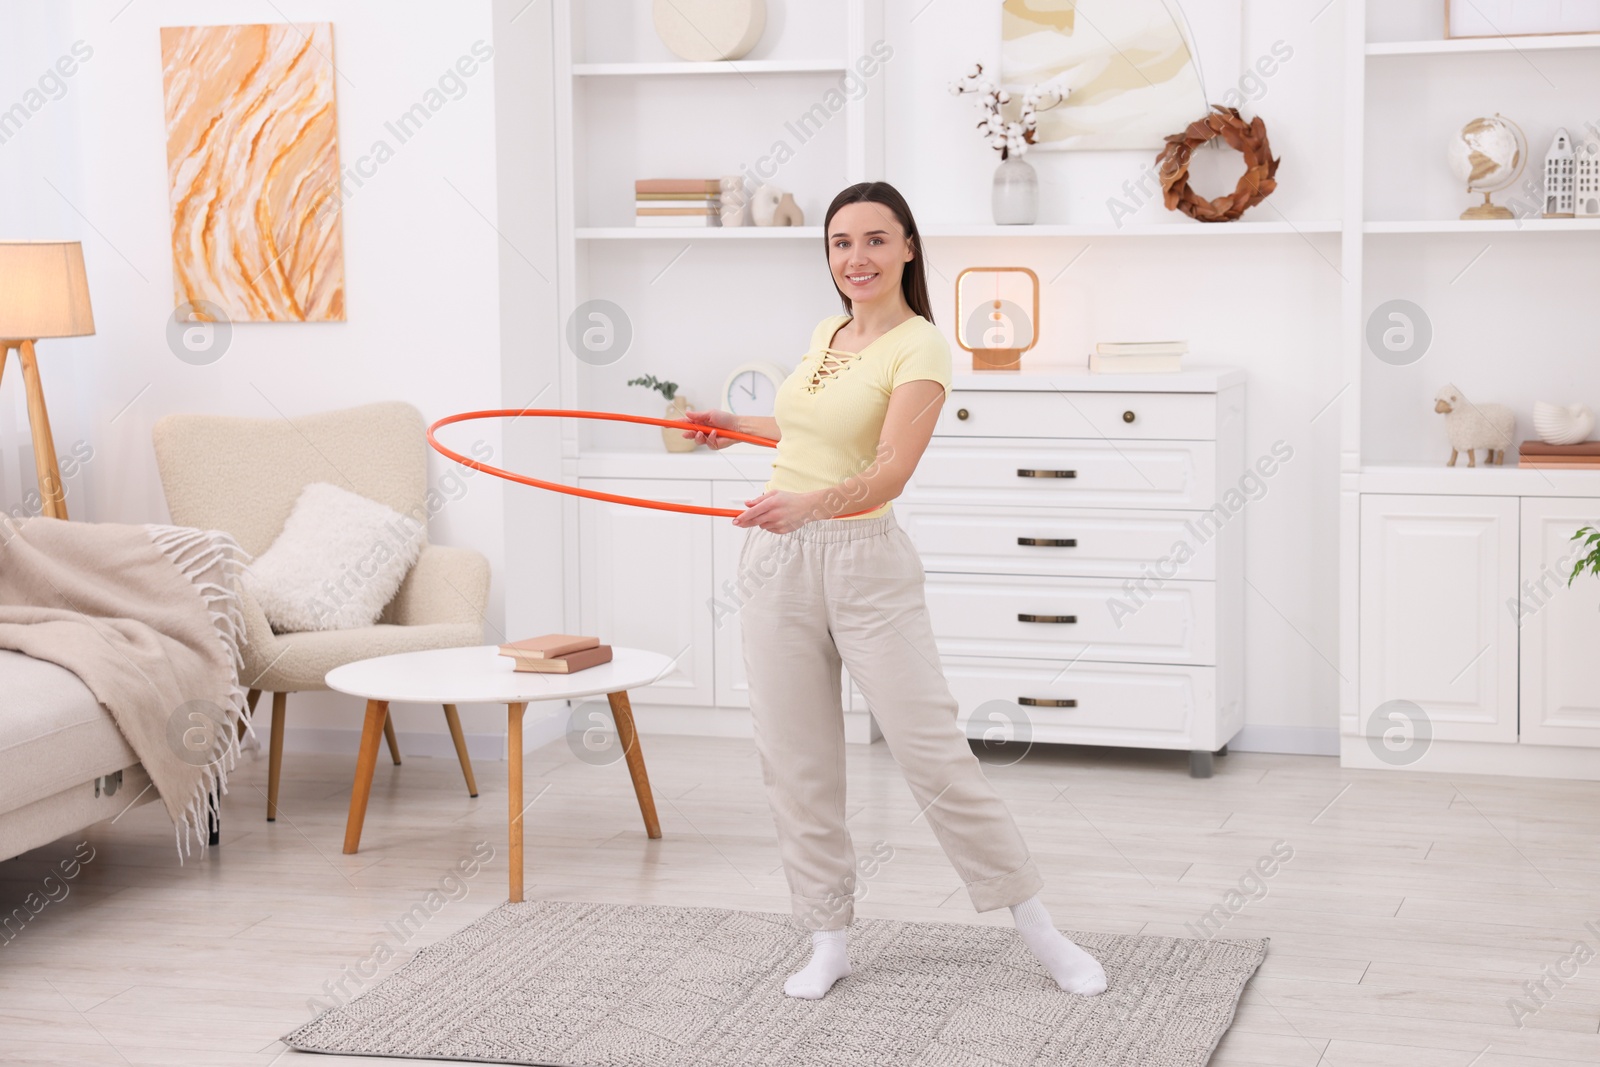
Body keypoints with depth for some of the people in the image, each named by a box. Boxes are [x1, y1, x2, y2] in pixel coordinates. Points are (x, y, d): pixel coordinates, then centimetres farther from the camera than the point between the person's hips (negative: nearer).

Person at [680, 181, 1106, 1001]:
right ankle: (828, 941, 19)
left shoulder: (919, 346, -12)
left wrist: (810, 504, -43)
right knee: (796, 763, 7)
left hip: (866, 567, -6)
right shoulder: (826, 334, 9)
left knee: (934, 752, -5)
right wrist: (736, 426, 36)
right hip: (778, 564, 6)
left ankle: (1040, 932, 8)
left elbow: (889, 470, -26)